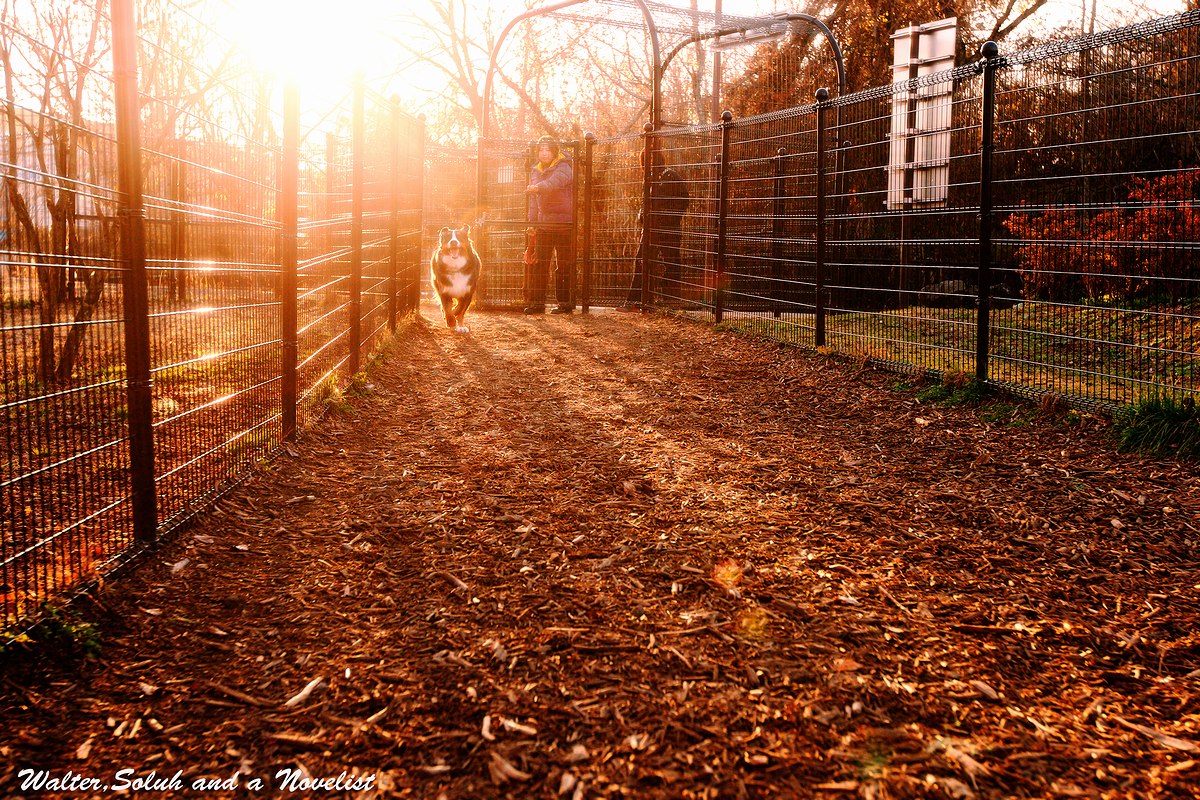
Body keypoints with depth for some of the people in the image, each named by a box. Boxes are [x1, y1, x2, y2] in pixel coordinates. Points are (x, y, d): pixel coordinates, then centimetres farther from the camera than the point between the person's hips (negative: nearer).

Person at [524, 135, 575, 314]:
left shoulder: (564, 168, -7)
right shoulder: (536, 171, 15)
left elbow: (554, 181, -30)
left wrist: (537, 187, -48)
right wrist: (532, 223, 14)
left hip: (564, 225, -6)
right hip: (543, 224, 6)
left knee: (564, 265, -3)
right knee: (538, 263, 3)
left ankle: (565, 302, 3)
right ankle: (536, 301, 8)